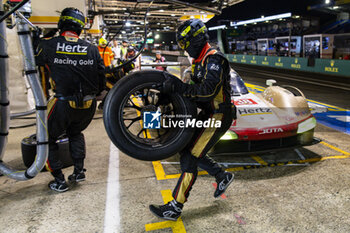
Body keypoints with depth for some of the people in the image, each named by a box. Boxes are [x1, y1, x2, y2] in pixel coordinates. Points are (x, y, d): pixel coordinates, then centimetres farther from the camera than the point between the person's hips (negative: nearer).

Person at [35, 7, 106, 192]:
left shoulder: (48, 45, -5)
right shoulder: (92, 49, 4)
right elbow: (102, 79, 9)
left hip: (63, 104, -4)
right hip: (88, 106, 4)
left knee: (48, 139, 17)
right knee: (75, 133, 30)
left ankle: (59, 181, 18)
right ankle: (79, 171, 26)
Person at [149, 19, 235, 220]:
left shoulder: (214, 59, -17)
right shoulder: (199, 61, 15)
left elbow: (208, 90, -30)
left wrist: (178, 87, -33)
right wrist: (176, 89, 3)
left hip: (218, 116, -10)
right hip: (207, 114, 10)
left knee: (189, 157, -11)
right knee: (188, 150, 12)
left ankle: (175, 208, -1)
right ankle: (222, 176, 29)